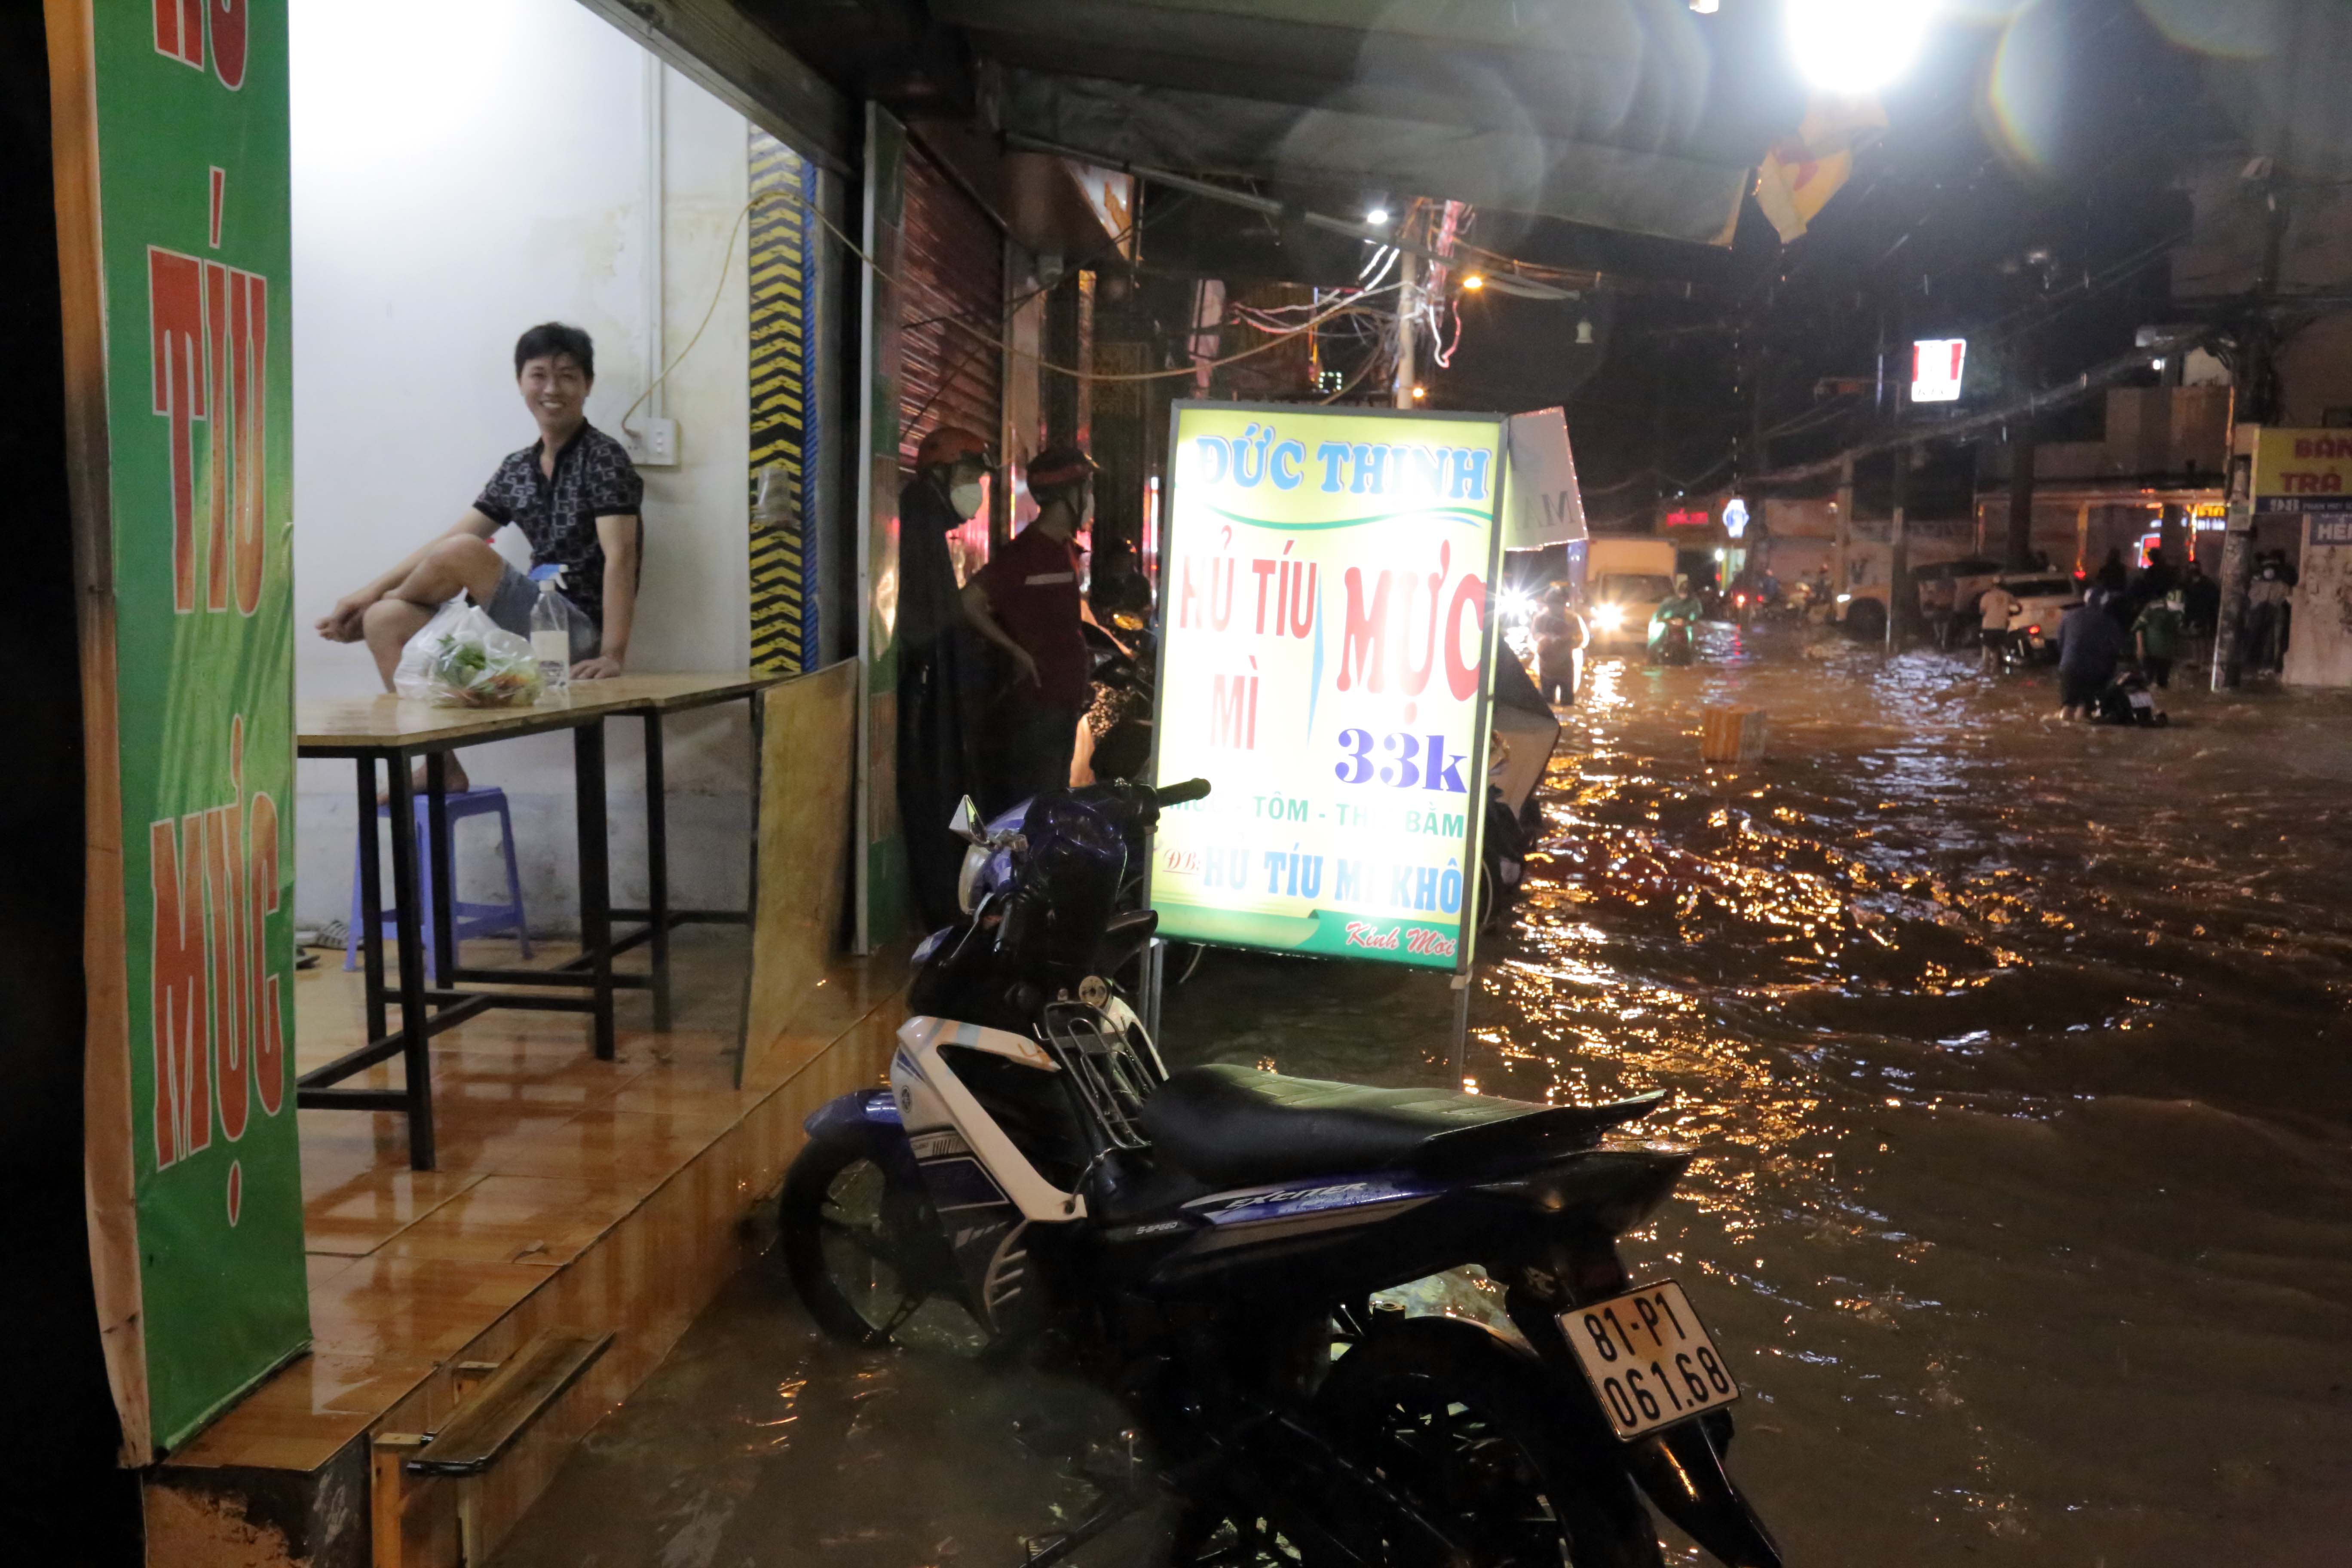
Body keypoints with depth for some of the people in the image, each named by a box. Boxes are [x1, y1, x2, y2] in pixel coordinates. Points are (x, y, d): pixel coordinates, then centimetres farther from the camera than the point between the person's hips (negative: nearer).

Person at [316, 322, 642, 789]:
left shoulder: (604, 458, -8)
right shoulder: (517, 469, 13)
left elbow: (620, 556, -19)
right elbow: (446, 540, 13)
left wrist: (613, 654, -29)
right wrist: (369, 593, 3)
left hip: (580, 633, -8)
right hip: (531, 625, 8)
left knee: (464, 554, -25)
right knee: (386, 622, -4)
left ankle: (367, 617, 7)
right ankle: (441, 764, -5)